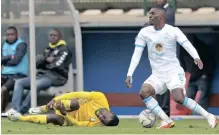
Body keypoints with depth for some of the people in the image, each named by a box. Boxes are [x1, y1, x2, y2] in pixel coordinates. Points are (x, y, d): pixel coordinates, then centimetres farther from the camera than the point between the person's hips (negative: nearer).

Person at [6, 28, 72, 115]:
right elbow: (37, 62, 14)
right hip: (41, 75, 8)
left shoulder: (64, 49, 3)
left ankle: (21, 110, -35)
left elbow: (58, 65, -11)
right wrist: (46, 59, -6)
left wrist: (45, 64, 5)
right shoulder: (47, 50, 24)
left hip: (55, 77, -8)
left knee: (36, 84, -37)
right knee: (19, 82, -10)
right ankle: (15, 108, -26)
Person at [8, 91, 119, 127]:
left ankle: (20, 118, -11)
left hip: (68, 120, -2)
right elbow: (77, 95, -25)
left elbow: (77, 124, -25)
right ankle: (41, 109, -3)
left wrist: (64, 114, -41)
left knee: (55, 118, -31)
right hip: (70, 107, 2)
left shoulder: (97, 124, -29)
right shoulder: (100, 99, -28)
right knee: (75, 103, -33)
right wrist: (55, 99, -30)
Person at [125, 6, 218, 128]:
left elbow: (187, 45, -21)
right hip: (157, 74, 4)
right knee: (144, 92, -22)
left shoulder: (173, 31, -9)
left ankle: (209, 117, -10)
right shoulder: (144, 32, 1)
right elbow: (137, 54, 0)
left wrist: (197, 58, -41)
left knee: (179, 98, -26)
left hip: (174, 72, -4)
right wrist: (129, 74, -8)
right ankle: (167, 121, -15)